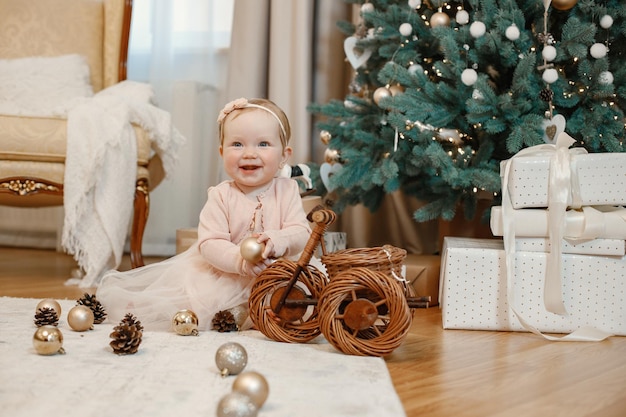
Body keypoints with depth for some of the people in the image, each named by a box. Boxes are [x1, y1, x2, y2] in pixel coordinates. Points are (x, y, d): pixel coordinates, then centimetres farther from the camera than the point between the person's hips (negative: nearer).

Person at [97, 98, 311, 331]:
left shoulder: (287, 190, -2)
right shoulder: (221, 196, -7)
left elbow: (301, 233, -11)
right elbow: (209, 243, -17)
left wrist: (278, 242, -34)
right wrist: (240, 260, -36)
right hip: (225, 275, -2)